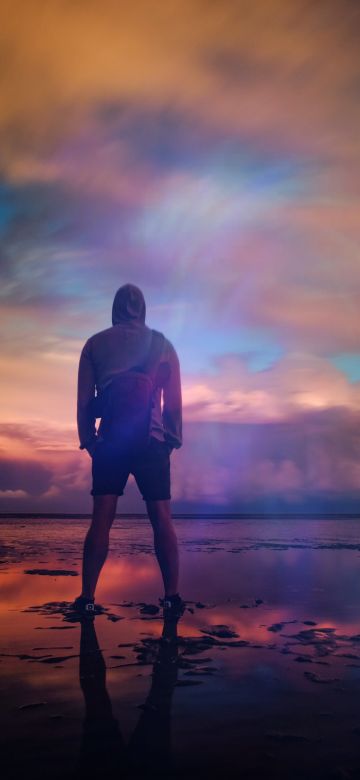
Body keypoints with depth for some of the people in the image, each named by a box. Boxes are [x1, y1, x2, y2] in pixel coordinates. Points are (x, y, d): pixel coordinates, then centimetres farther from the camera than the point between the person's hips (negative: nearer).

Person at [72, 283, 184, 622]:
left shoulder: (95, 343, 8)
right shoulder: (162, 344, 8)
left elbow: (83, 399, 5)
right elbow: (174, 400, 4)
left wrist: (87, 438, 11)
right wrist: (174, 438, 12)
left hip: (109, 440, 1)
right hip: (152, 440, 0)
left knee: (101, 519, 0)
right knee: (161, 518, 1)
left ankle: (87, 597, -3)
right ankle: (172, 597, -3)